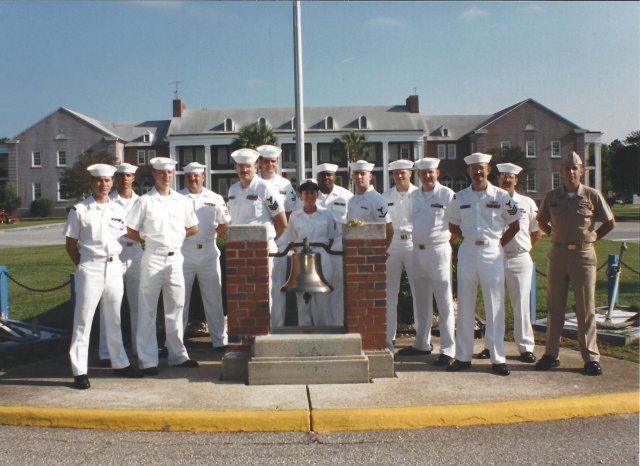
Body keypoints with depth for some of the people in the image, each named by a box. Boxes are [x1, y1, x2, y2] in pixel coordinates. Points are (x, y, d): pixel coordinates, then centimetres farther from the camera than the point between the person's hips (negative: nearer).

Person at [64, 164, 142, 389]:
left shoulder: (118, 210, 9)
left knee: (114, 318, 13)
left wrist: (113, 257, 6)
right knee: (83, 318, -1)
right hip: (90, 269, -4)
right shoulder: (80, 210, -1)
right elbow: (71, 244, 2)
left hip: (114, 267, 4)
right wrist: (83, 266, -2)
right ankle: (79, 371, 6)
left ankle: (119, 364, 24)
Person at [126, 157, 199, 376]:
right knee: (148, 311, 0)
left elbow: (193, 228, 17)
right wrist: (150, 239, 3)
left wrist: (175, 237, 7)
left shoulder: (182, 201, 8)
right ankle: (148, 360, 7)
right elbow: (130, 230, 0)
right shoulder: (144, 201, -2)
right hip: (153, 258, -4)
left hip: (176, 257, 4)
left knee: (176, 308, 11)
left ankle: (177, 355, 22)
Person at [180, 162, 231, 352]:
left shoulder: (215, 199, 7)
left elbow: (225, 222, 16)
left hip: (208, 252, 1)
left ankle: (219, 340, 13)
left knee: (213, 298, 5)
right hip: (183, 253, -1)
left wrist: (211, 236, 7)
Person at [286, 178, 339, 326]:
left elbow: (331, 239, 11)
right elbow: (291, 242, 9)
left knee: (323, 298, 0)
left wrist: (322, 250, 1)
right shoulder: (294, 217, 4)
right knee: (303, 298, 2)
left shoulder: (326, 214, 5)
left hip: (322, 261, 0)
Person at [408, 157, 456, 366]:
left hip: (438, 251, -6)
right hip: (418, 251, 6)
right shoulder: (414, 195, 12)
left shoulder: (447, 194, -5)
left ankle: (447, 350, 1)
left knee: (444, 303, -4)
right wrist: (419, 241, 12)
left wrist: (446, 239, -3)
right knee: (421, 302, 14)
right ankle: (422, 343, 27)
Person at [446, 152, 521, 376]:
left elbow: (514, 225, 8)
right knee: (464, 307, 6)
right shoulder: (459, 197, 7)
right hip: (467, 254, 2)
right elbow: (452, 225, 18)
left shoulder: (501, 196, 1)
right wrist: (468, 239, 5)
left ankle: (498, 358, 9)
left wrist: (498, 243, 1)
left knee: (495, 307, 0)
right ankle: (463, 356, 15)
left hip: (492, 254, -2)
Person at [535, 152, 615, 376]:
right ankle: (551, 354, 15)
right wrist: (556, 236, 11)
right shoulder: (551, 197, 6)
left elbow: (610, 222, 10)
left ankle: (591, 358, 11)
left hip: (583, 255, -2)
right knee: (554, 307, 7)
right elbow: (541, 221, 21)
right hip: (557, 254, 2)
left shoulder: (592, 195, 0)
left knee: (586, 309, 2)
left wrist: (593, 236, 5)